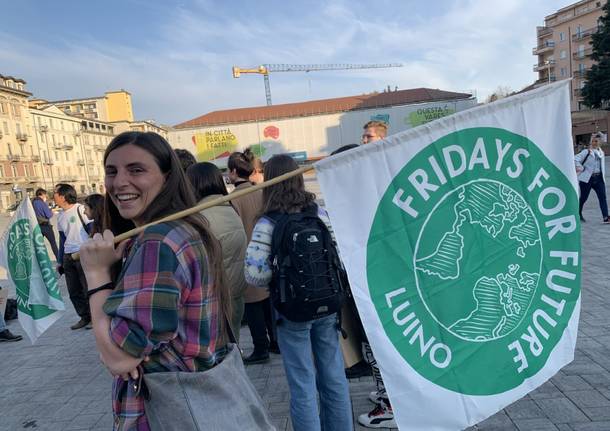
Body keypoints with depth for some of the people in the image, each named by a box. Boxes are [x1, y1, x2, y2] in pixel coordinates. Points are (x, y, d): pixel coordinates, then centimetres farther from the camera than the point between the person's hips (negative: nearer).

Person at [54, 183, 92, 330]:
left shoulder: (80, 209, -9)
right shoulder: (60, 216, 14)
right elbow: (62, 239, 21)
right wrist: (60, 261, 21)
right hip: (68, 256, 7)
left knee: (88, 289, -1)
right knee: (73, 291, 9)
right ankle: (85, 317, 22)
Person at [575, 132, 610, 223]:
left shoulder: (601, 152, 14)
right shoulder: (586, 152, -4)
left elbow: (602, 165, 21)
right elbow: (576, 159, -14)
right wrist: (580, 168, -25)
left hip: (599, 178, 5)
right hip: (587, 178, -5)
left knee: (603, 197, -7)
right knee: (583, 197, 3)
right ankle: (578, 214, 23)